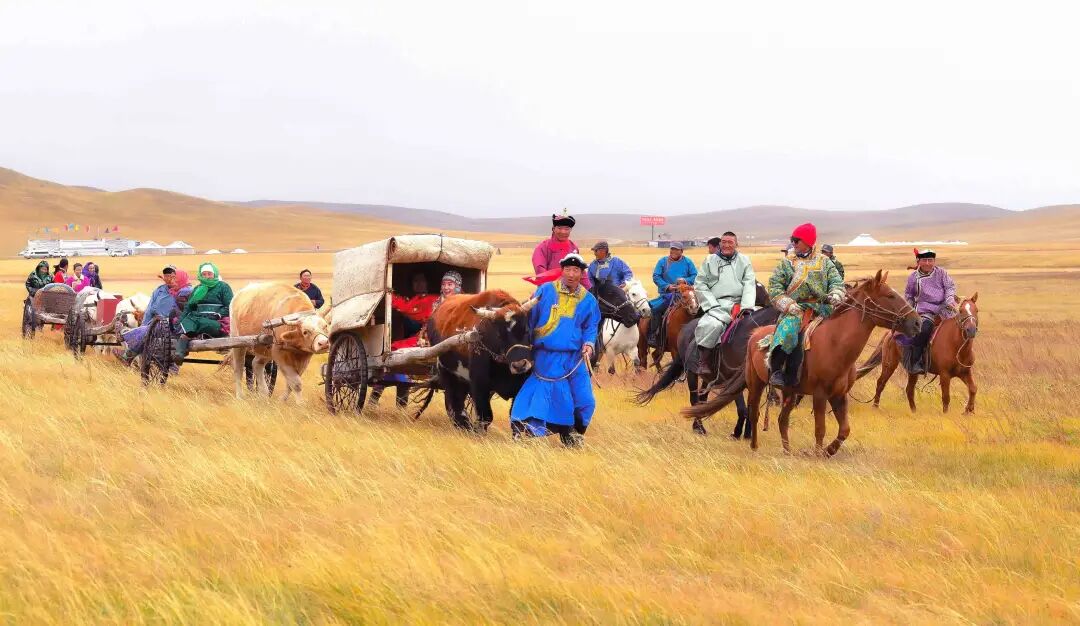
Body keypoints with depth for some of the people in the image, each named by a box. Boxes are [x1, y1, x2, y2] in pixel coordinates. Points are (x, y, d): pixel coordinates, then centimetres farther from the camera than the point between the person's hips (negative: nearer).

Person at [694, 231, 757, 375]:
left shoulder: (744, 261, 16)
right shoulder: (710, 260, 13)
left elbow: (749, 284, 5)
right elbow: (700, 285, 8)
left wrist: (746, 307, -10)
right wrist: (713, 305, -6)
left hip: (739, 303, 2)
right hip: (716, 304, -2)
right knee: (712, 325, -32)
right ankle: (703, 361, -22)